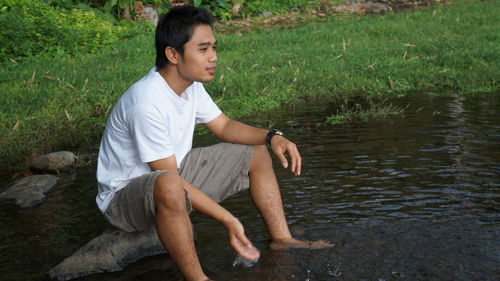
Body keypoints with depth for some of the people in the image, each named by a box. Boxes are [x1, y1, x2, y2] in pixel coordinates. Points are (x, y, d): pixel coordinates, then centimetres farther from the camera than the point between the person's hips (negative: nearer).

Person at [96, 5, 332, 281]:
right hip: (124, 196, -9)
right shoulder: (146, 103, -32)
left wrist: (272, 137, -10)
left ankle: (281, 239, 10)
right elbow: (169, 179, -30)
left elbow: (224, 126, 8)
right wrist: (229, 220, -29)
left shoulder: (191, 85, -5)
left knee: (256, 153, 7)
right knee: (167, 187, -44)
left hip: (175, 174, 9)